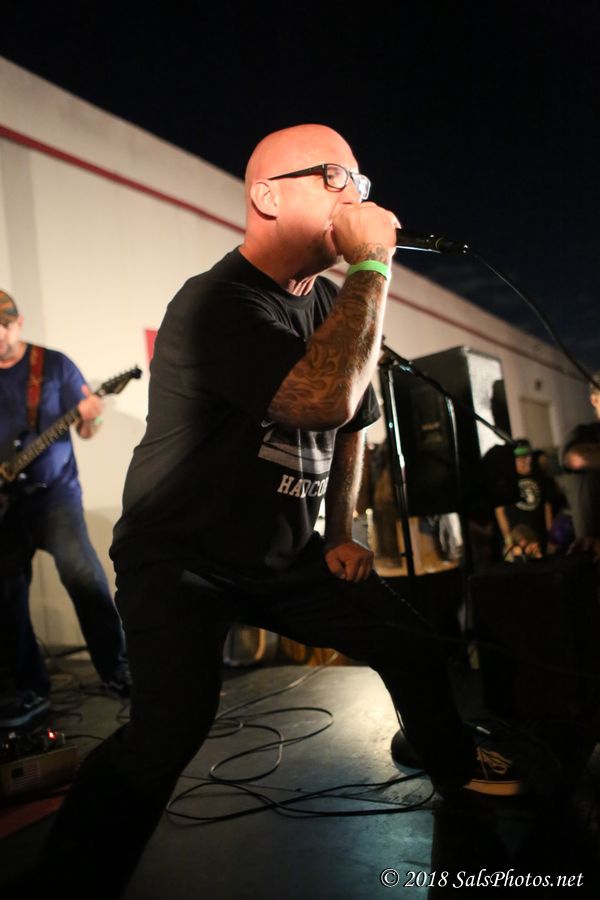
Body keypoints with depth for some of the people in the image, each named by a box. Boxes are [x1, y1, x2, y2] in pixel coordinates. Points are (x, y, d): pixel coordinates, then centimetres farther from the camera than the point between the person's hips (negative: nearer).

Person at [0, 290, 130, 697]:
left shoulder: (55, 364, -1)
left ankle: (117, 668, -3)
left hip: (54, 492, -3)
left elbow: (85, 428, -2)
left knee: (84, 575, -16)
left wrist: (89, 415, -25)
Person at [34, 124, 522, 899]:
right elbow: (324, 400, -39)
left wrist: (340, 536, 13)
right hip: (179, 558, -7)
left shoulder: (331, 301, 4)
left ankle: (455, 770, 39)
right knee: (171, 730, -26)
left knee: (410, 641, 11)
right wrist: (371, 266, -28)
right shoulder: (216, 302, -22)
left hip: (285, 556, 7)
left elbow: (349, 427, 16)